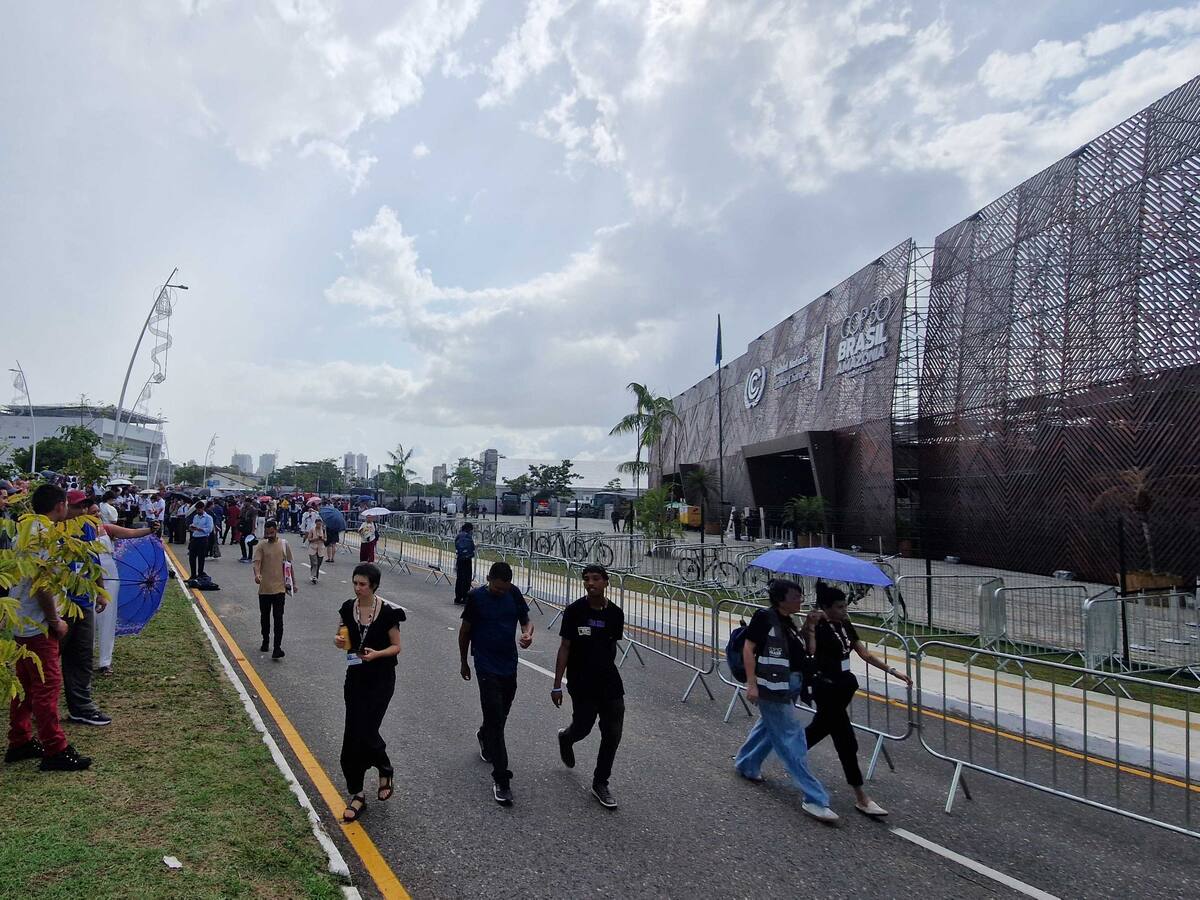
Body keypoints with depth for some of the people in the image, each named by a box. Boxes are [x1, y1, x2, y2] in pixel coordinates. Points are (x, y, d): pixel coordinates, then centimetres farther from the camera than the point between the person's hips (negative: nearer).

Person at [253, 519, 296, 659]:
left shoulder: (284, 544, 1)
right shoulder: (261, 545, -2)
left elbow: (289, 565, 9)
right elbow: (257, 561, -16)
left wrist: (293, 583, 12)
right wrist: (257, 574, -37)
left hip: (279, 587, -1)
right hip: (264, 588, 1)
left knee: (278, 618, -6)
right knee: (264, 617, 15)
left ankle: (277, 648, -7)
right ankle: (265, 642, 34)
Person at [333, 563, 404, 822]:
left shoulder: (387, 612, -15)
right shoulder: (348, 608, -1)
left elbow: (396, 647, -7)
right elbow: (345, 640, 12)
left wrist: (377, 653, -25)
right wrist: (340, 642, -10)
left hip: (381, 679, -5)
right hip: (356, 676, 5)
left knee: (365, 732, -8)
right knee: (353, 735, 4)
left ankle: (385, 769, 23)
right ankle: (356, 794, 16)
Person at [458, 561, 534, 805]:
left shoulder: (513, 593, -2)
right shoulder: (476, 597, -12)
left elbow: (526, 620, 7)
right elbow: (465, 631, 0)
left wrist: (528, 633, -17)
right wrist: (464, 662, 9)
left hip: (509, 665, 5)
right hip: (487, 668, -5)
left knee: (501, 715, 21)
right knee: (496, 721, -7)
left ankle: (484, 736, 54)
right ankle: (501, 780, -1)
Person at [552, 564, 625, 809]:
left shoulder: (616, 613, -3)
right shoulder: (574, 611, -13)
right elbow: (564, 648, -9)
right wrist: (557, 685, -9)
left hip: (610, 683, 3)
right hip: (581, 684, -3)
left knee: (613, 734, 2)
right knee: (582, 728, 9)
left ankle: (600, 784, 21)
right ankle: (565, 738, 47)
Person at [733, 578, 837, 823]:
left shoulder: (787, 622, 10)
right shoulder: (764, 617, -15)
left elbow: (801, 653, 11)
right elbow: (748, 649, -15)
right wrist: (751, 684, -19)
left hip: (789, 686, 9)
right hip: (772, 687, -9)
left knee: (768, 727, 23)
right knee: (792, 737, -5)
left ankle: (746, 765, 44)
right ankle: (814, 798, -1)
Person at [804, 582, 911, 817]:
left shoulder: (846, 626, 5)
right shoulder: (819, 628, -18)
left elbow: (864, 653, 9)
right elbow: (810, 652, -34)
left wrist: (892, 671, 5)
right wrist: (810, 627, -40)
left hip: (844, 687, 8)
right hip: (827, 690, -8)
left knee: (820, 728, 23)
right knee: (847, 742, -3)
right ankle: (861, 799, 6)